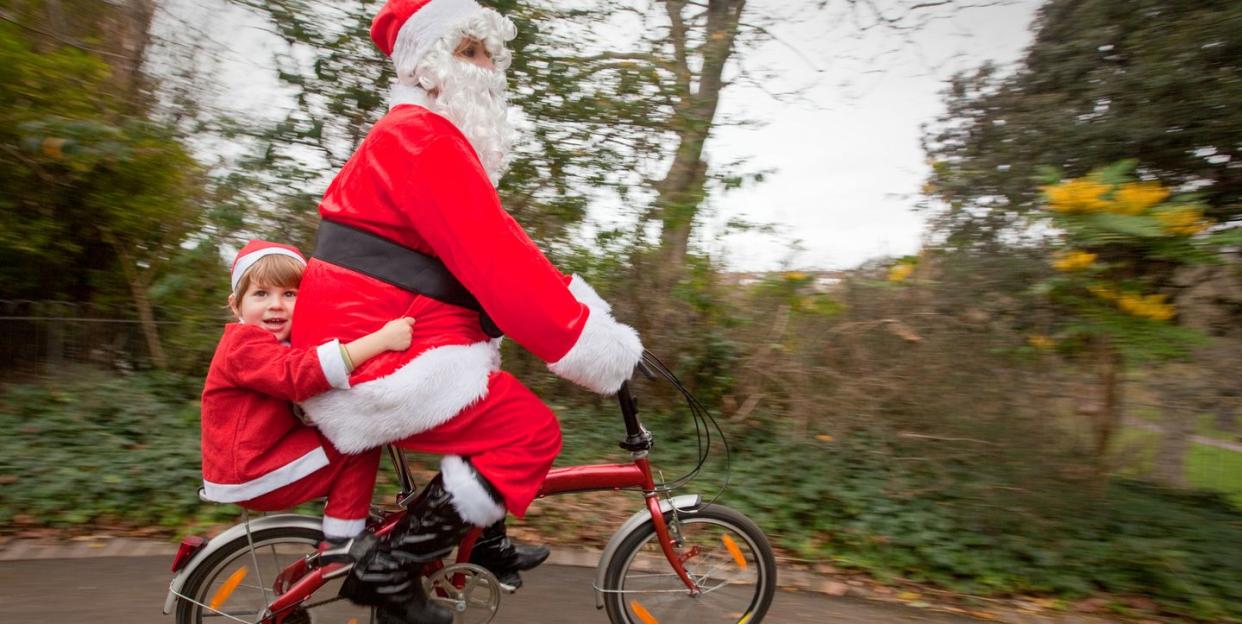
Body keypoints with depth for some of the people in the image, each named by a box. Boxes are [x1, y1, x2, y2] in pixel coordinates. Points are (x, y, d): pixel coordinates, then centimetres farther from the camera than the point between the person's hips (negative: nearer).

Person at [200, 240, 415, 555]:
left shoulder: (284, 347, 16)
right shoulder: (246, 344, -19)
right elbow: (301, 374, -37)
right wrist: (381, 339, -44)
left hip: (254, 462, 10)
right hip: (251, 476, -10)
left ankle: (354, 520, 21)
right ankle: (342, 539, -8)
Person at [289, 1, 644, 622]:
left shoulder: (430, 138, 20)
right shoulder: (423, 138, -15)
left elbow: (500, 247, 13)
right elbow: (495, 264, -25)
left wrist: (586, 308, 5)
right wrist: (594, 340, -23)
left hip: (365, 341, 11)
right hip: (374, 355, -11)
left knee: (504, 402, 20)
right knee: (529, 431, -14)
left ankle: (482, 540, 29)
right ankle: (388, 570, -5)